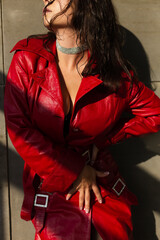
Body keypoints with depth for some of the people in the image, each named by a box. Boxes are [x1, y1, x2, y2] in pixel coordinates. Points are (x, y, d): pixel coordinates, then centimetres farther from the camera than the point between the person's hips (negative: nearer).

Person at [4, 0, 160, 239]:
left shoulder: (114, 70, -5)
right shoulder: (28, 59, -5)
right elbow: (18, 129, -8)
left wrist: (104, 139, -2)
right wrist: (73, 172, -10)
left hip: (101, 179, 1)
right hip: (50, 181, 0)